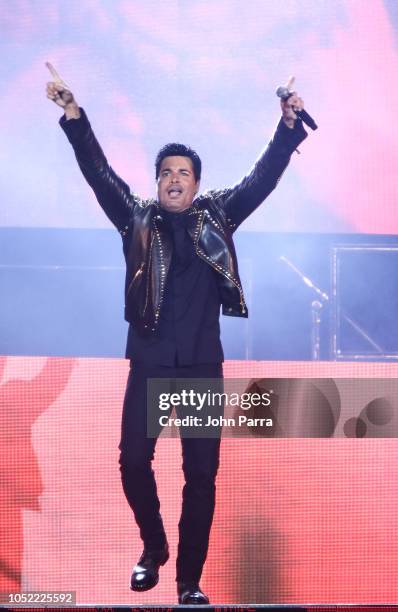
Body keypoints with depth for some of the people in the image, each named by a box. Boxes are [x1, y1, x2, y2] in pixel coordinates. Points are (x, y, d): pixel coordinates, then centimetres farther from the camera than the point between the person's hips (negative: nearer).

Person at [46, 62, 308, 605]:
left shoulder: (218, 216, 9)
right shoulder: (136, 219, 7)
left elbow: (263, 177, 4)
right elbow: (99, 172, 0)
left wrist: (289, 125, -7)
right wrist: (73, 115, -9)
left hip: (202, 364, 0)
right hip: (148, 364, 0)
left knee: (201, 473, 0)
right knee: (133, 461, -4)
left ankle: (190, 581, 8)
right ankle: (153, 550, 21)